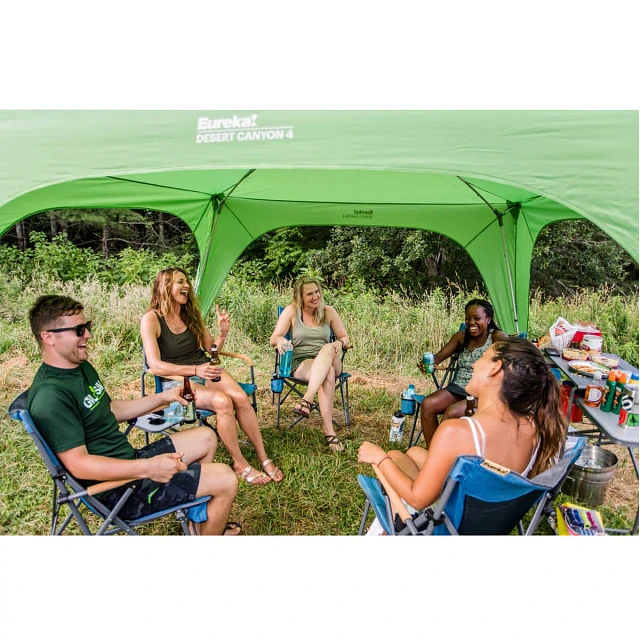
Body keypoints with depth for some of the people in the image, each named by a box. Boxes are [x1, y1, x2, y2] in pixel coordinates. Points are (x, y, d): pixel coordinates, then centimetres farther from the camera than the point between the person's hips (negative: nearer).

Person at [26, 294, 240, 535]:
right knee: (225, 480, -13)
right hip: (115, 487, -10)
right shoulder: (50, 395, -25)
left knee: (206, 438, 18)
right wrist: (148, 467, -36)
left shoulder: (82, 367, 7)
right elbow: (78, 464, -29)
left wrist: (161, 398, 9)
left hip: (129, 460, 10)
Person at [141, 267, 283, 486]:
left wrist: (222, 333, -7)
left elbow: (211, 350, 14)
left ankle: (264, 458, -16)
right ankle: (240, 464, -18)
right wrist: (195, 370, -29)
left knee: (241, 397, -25)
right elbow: (155, 365, -17)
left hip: (205, 372, 5)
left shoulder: (191, 314, 9)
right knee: (223, 401, -32)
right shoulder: (151, 319, -7)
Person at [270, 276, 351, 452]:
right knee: (328, 374, -37)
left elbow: (345, 338, 10)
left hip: (330, 362, 2)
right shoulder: (291, 311, 0)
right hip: (300, 363, -2)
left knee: (328, 348, -37)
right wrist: (280, 339, -29)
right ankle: (329, 431, -42)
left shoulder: (328, 311, 7)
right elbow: (273, 339, -4)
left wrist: (340, 343, -15)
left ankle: (307, 399, -49)